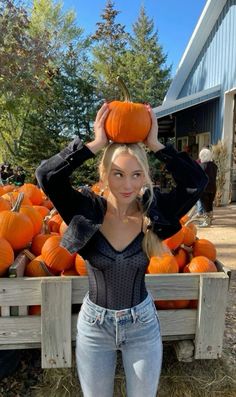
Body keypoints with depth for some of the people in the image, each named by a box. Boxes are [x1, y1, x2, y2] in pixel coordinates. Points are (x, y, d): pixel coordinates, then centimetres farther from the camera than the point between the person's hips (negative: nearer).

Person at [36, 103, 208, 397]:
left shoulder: (154, 212, -13)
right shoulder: (87, 211, -16)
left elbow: (196, 182, -21)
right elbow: (46, 175, -27)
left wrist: (154, 144, -21)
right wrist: (96, 144, -26)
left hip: (143, 323, 1)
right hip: (94, 324, 0)